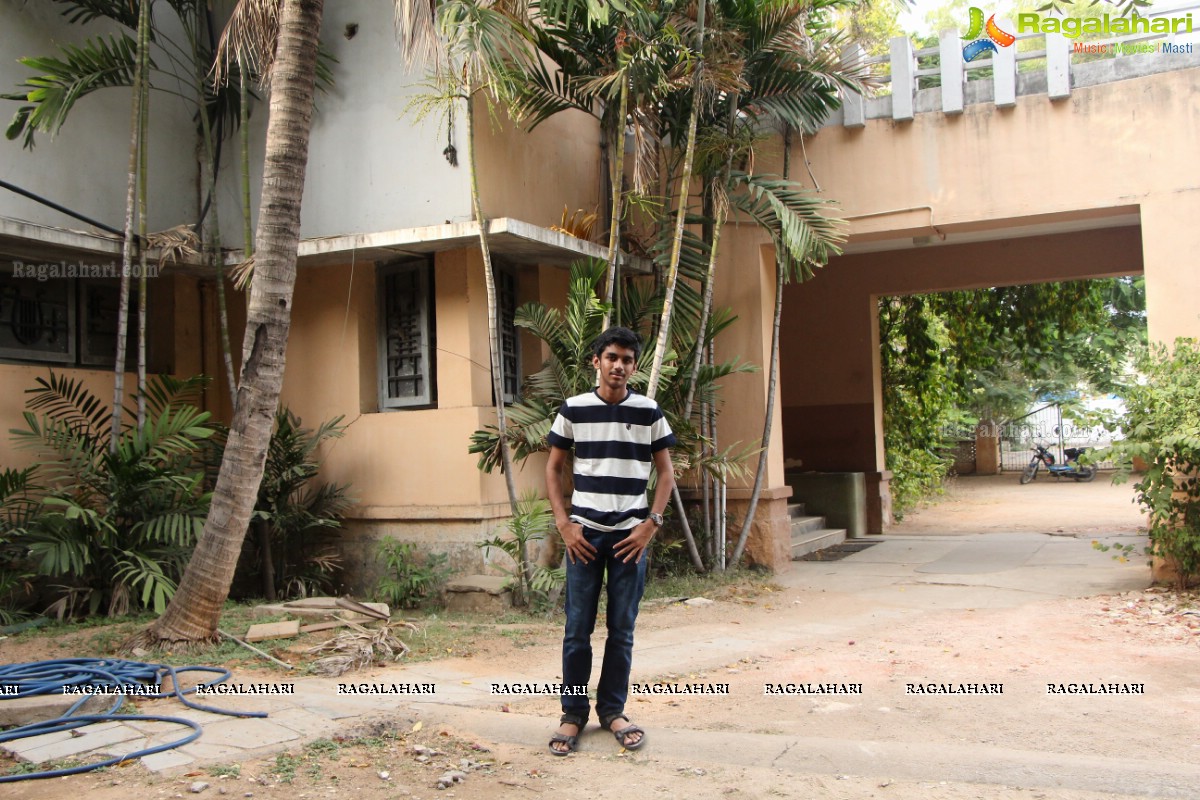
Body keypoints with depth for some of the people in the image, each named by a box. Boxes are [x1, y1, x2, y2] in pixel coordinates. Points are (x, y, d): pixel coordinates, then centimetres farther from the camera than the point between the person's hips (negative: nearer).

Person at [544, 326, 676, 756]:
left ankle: (612, 709, 21)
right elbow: (553, 469, 7)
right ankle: (573, 712, 17)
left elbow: (666, 473, 6)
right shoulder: (573, 409, 2)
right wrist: (564, 523, -2)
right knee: (577, 629, 3)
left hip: (631, 534, 0)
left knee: (622, 630, 6)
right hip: (584, 533, 0)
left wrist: (650, 523, -4)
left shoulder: (649, 412, 2)